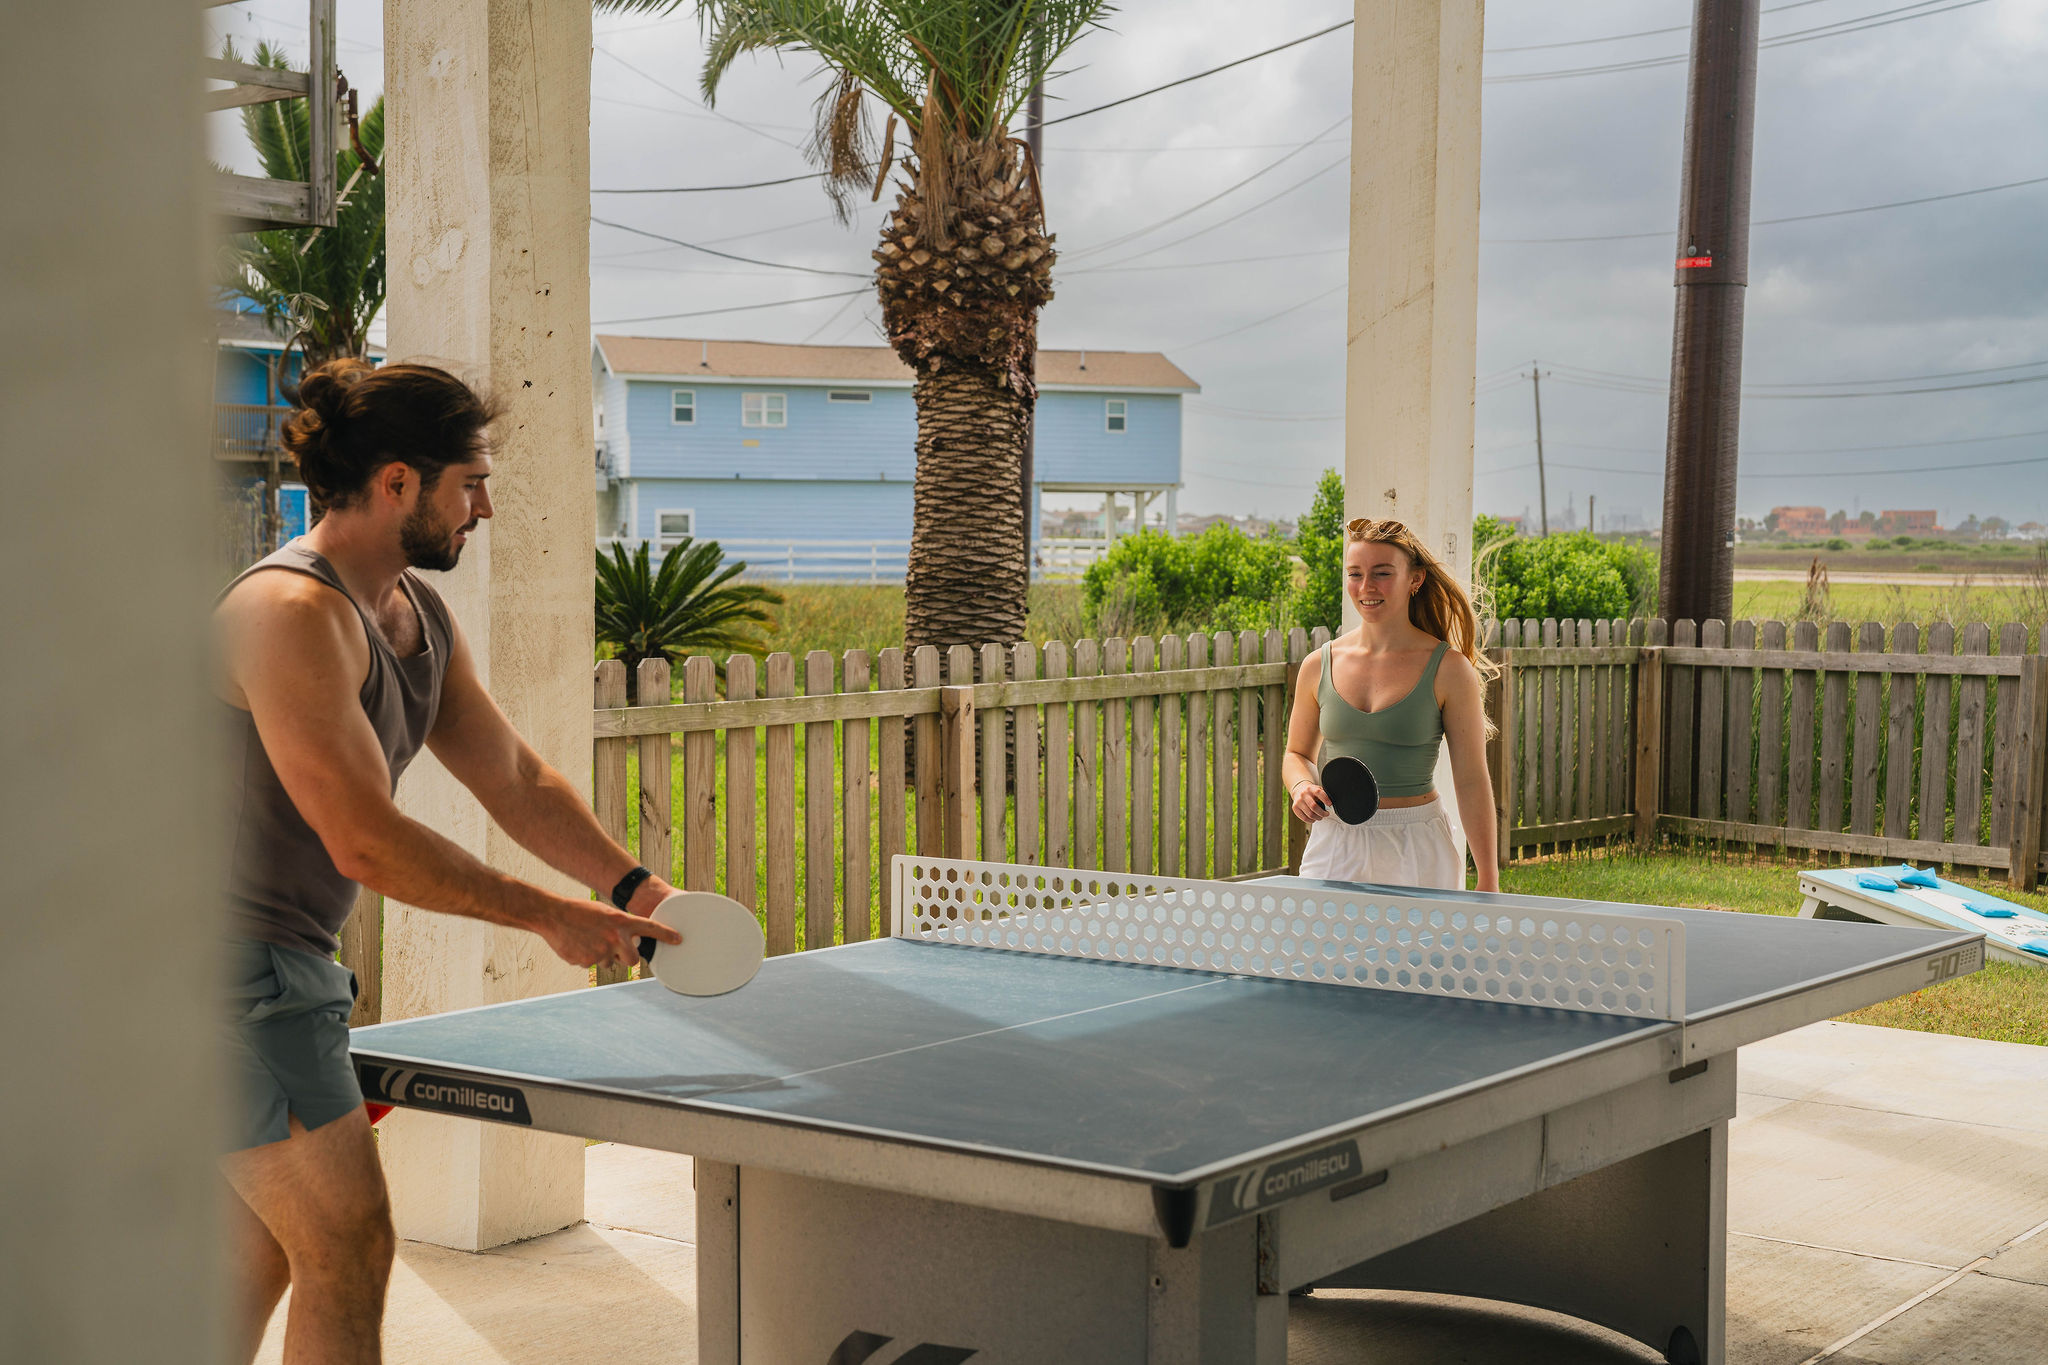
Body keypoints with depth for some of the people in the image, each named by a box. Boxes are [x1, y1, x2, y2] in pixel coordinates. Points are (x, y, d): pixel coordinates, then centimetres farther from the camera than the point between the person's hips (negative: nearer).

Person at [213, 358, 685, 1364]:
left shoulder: (418, 615, 10)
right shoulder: (293, 612, -21)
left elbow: (514, 778, 15)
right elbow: (367, 844, -24)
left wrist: (632, 885, 3)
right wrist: (549, 916, -17)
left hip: (281, 969, 10)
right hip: (230, 968, -10)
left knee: (268, 1248, 17)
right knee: (349, 1249, -8)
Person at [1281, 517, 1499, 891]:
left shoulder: (1448, 669, -5)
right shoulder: (1319, 666, 5)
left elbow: (1472, 781, -4)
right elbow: (1298, 753, 20)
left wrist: (1488, 882, -8)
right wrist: (1301, 787, -3)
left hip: (1416, 854, -2)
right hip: (1334, 846, 3)